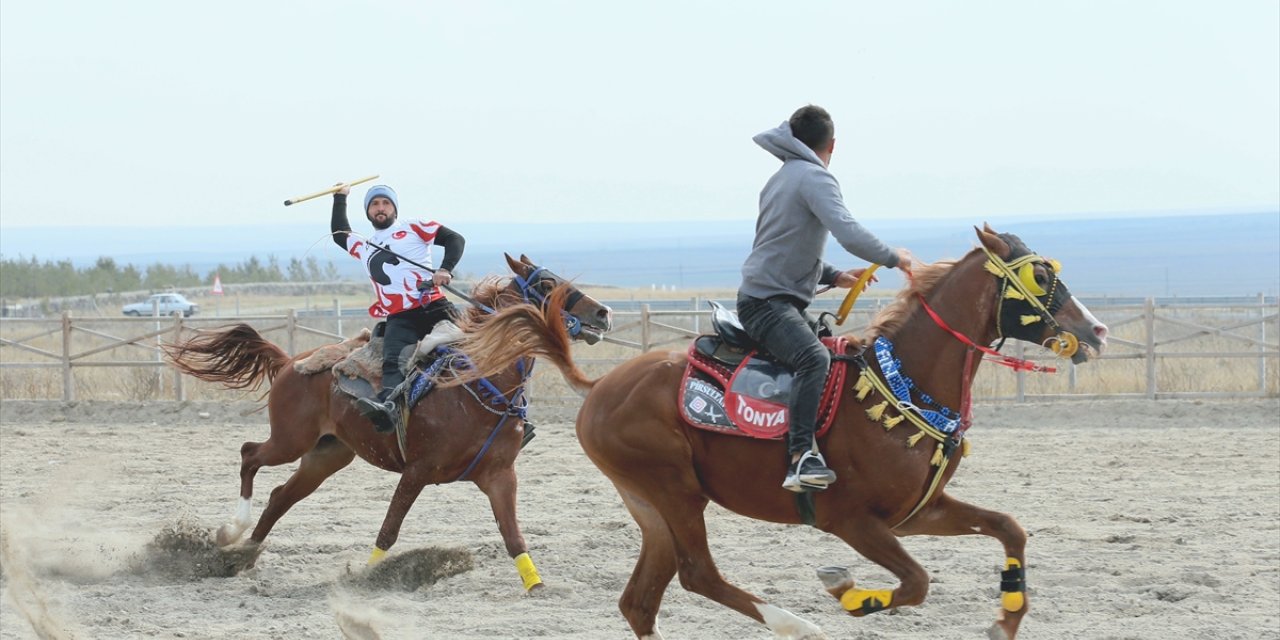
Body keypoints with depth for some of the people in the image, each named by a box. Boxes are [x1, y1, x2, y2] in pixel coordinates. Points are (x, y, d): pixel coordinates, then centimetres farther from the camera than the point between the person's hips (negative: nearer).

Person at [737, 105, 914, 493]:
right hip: (768, 302, -11)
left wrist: (835, 277, 19)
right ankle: (802, 458, -48)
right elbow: (849, 235, -23)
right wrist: (894, 257, -8)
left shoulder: (781, 180, 23)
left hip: (763, 297, 11)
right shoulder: (814, 178, -9)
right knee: (814, 357, -34)